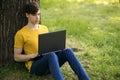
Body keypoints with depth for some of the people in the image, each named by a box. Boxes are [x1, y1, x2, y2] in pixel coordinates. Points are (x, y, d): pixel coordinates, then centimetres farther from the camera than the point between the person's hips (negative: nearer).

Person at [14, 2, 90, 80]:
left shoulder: (44, 28, 17)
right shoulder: (21, 34, 0)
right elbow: (16, 57, 0)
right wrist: (34, 55, -13)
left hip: (50, 62, 5)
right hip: (35, 65, -5)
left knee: (67, 51, -24)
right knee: (51, 55, -37)